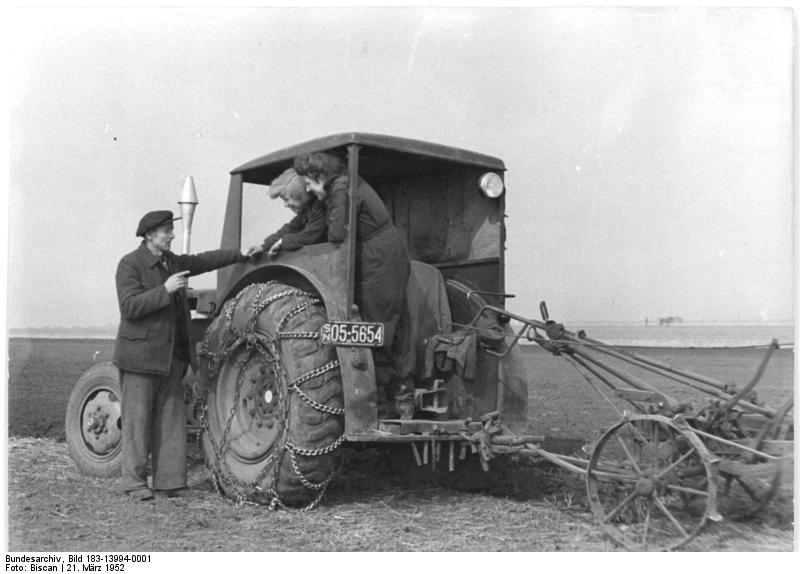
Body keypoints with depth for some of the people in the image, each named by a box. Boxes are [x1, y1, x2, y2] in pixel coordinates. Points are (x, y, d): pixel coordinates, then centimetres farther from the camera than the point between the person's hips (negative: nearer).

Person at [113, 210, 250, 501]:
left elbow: (204, 261, 23)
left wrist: (242, 254, 20)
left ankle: (169, 480, 13)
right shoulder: (130, 264, -10)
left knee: (171, 417, 7)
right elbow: (129, 306, -19)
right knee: (137, 418, -1)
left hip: (172, 354, 7)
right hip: (140, 354, -7)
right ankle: (134, 482, 8)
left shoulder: (172, 262, 12)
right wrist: (165, 290, -25)